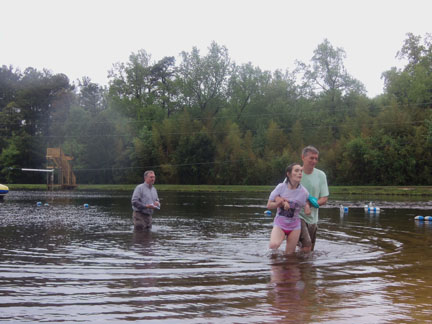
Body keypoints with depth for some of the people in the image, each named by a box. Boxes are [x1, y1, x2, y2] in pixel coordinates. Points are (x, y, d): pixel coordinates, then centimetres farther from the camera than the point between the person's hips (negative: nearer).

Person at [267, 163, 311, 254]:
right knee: (273, 245, -27)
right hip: (279, 223, -1)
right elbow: (269, 205, -5)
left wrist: (307, 207, -11)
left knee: (289, 254, 3)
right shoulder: (281, 187, -11)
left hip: (294, 225, 1)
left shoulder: (304, 192, -8)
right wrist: (280, 203, -22)